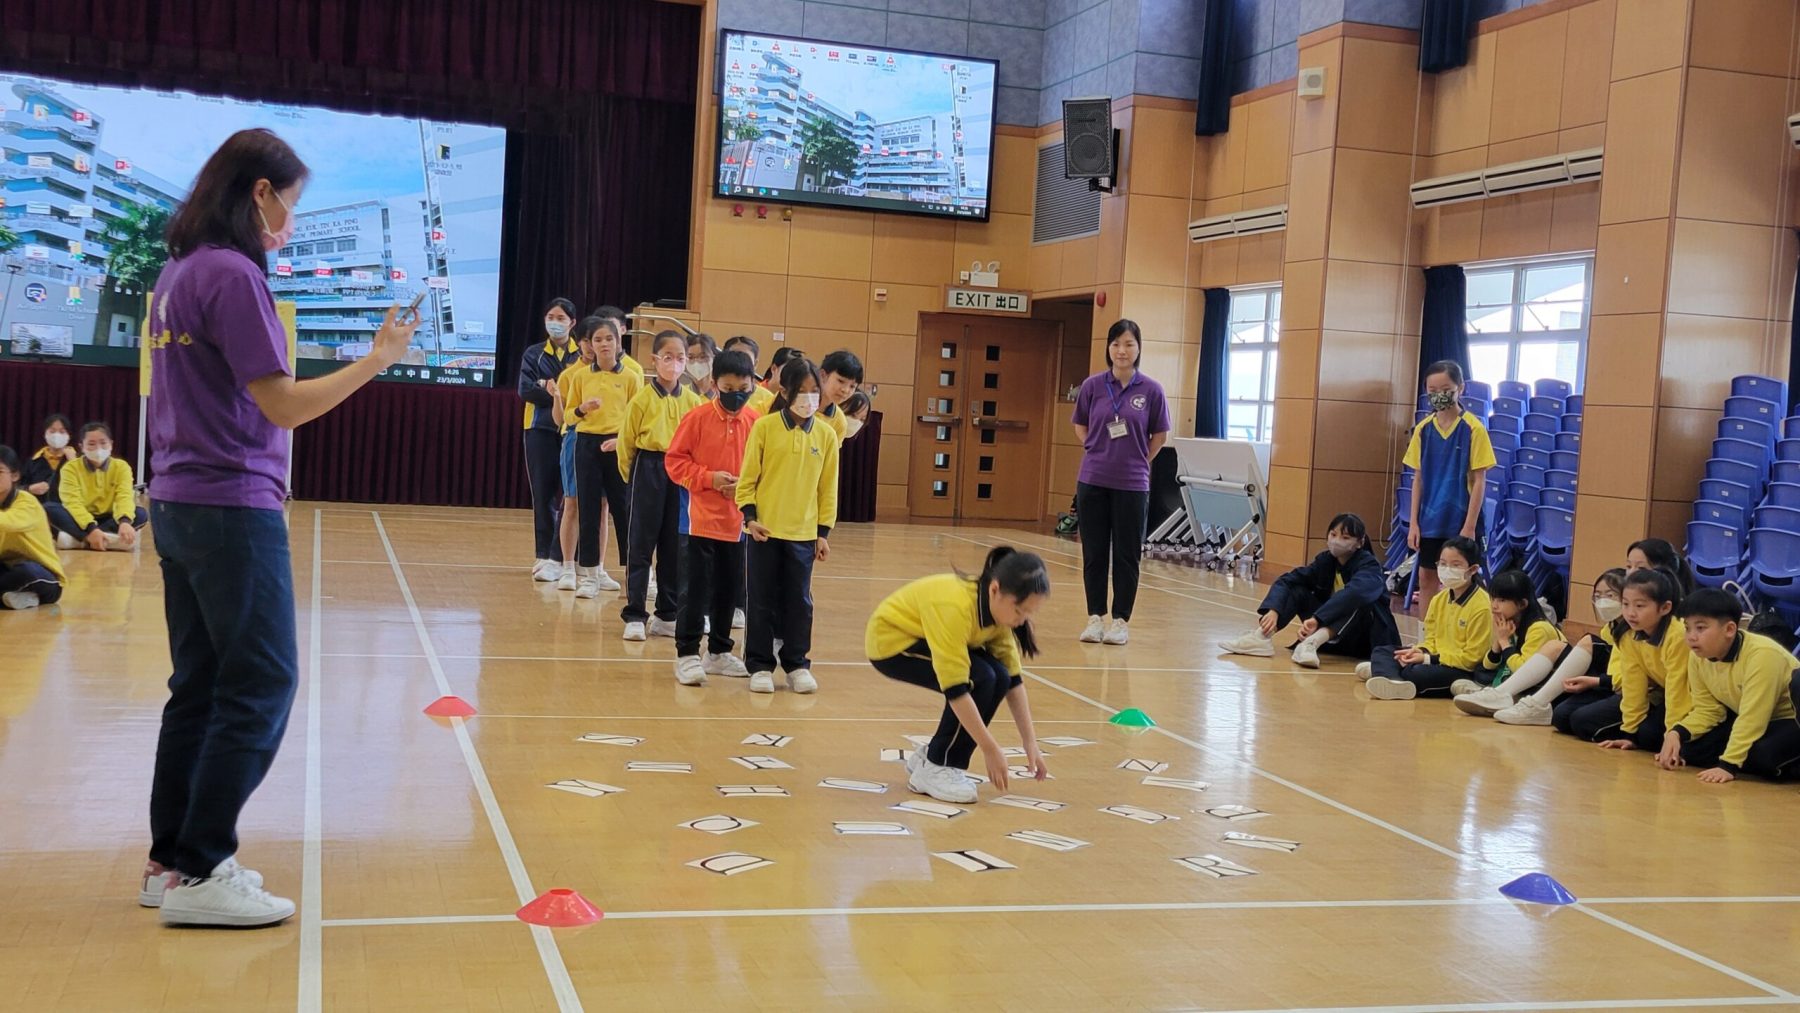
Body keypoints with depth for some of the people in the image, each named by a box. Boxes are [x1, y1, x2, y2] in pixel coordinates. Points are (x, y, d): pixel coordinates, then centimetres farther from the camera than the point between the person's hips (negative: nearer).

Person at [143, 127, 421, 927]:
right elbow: (284, 405, -17)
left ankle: (169, 861, 18)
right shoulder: (233, 275, -15)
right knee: (261, 687, -3)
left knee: (200, 686, 13)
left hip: (179, 505, 9)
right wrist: (377, 357, -10)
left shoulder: (179, 272, 12)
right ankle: (199, 874, 0)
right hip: (232, 509, -9)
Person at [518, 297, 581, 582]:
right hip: (541, 430, 2)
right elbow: (525, 389, -4)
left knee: (568, 495, -8)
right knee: (542, 494, 4)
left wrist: (550, 388, -14)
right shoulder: (534, 354, 10)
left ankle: (558, 558, -7)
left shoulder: (583, 355, 5)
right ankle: (544, 555, 11)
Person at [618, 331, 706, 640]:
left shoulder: (693, 400, 5)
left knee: (674, 546, 9)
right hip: (649, 470, -3)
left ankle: (667, 615, 18)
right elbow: (627, 441, 1)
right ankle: (634, 616, 2)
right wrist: (632, 475, 4)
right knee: (642, 544, -1)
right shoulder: (642, 398, -4)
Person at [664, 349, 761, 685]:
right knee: (697, 588, -4)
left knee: (729, 588, 12)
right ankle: (687, 654, 4)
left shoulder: (755, 422, 2)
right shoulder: (698, 417, -7)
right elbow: (674, 459, -5)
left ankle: (719, 651, 25)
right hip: (703, 518, -4)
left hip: (738, 520, 4)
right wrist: (709, 478, -15)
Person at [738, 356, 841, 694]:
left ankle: (797, 664, 19)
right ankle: (760, 666, 15)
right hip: (765, 530, -2)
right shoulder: (764, 427, -4)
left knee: (799, 602, 8)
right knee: (763, 601, 5)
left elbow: (828, 488, 6)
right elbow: (748, 477, -2)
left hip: (804, 533, 2)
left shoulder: (826, 435, 2)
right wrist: (750, 517, -10)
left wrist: (824, 532, 4)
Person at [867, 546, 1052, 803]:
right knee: (980, 678, -25)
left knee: (998, 679, -12)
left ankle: (931, 756, 4)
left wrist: (1030, 744, -10)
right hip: (890, 641, -8)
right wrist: (991, 750, -30)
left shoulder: (999, 609, -12)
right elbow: (955, 688, -35)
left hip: (927, 640, 8)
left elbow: (1014, 680, -6)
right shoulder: (954, 606, -36)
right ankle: (933, 768, -10)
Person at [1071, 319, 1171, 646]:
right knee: (1094, 552, 7)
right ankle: (1095, 617, 16)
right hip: (1093, 481, 1)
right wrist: (1098, 454, 5)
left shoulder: (1151, 390, -5)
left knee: (1127, 555, 5)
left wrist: (1137, 461, 6)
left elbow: (1160, 435, 6)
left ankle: (1121, 620, 14)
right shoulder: (1092, 385, -1)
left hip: (1132, 484, -1)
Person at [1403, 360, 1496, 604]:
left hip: (1460, 520, -4)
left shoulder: (1473, 428, -9)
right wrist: (1413, 522, 3)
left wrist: (1469, 526, -13)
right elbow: (1418, 478, 8)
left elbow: (1479, 481, -9)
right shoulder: (1423, 429, 3)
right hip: (1429, 520, 4)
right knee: (1427, 578, 10)